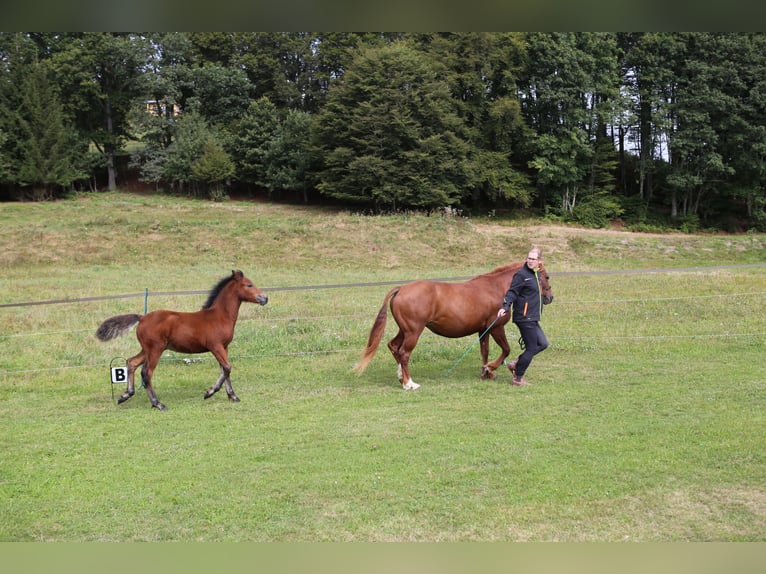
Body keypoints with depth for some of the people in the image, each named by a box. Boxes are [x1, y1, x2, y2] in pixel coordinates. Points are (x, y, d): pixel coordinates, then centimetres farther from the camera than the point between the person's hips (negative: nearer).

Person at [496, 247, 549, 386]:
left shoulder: (536, 275, 14)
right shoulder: (521, 274, -13)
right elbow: (512, 292, -19)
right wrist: (505, 307, -31)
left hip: (532, 319, 9)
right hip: (524, 318, -9)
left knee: (542, 343, 13)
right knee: (531, 348, -4)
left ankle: (516, 364, 17)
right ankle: (518, 379, 8)